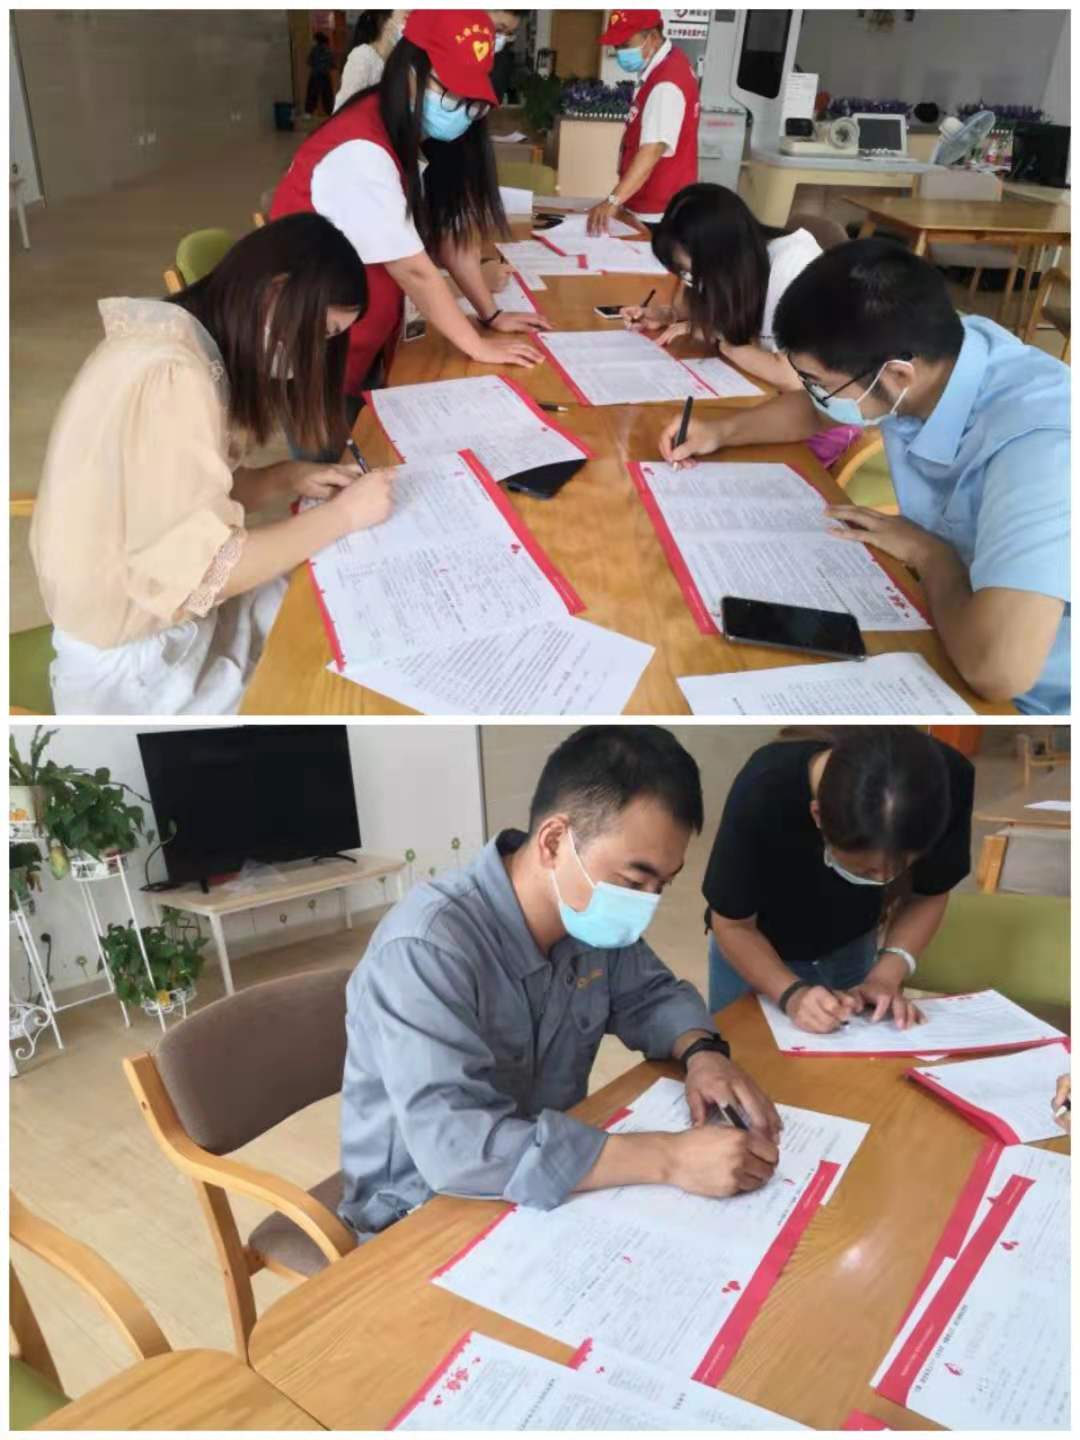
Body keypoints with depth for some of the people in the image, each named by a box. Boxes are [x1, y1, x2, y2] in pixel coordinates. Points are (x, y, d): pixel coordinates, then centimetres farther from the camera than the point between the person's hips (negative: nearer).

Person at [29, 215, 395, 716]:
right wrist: (343, 514, -20)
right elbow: (198, 572, -30)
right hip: (135, 659, -9)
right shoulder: (172, 374, -27)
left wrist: (289, 479, -4)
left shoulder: (180, 339, 4)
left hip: (154, 599, 9)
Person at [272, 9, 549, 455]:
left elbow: (448, 231, 5)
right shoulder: (360, 152, -27)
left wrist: (492, 315, -1)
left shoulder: (413, 134, 1)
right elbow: (414, 269, -25)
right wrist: (478, 346, -17)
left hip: (365, 345, 8)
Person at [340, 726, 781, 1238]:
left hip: (547, 1192, 7)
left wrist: (702, 1052, -14)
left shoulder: (587, 911, -8)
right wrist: (669, 1158, -38)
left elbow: (651, 994, 8)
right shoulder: (427, 948, -30)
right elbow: (456, 1146, -37)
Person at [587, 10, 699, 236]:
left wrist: (614, 201, -45)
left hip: (658, 212, -10)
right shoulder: (664, 66, 10)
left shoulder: (667, 83, -23)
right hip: (648, 207, 10)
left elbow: (653, 149, -35)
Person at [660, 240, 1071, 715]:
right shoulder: (928, 352, -12)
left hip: (1027, 699, -6)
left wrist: (929, 553, -28)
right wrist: (721, 430, -1)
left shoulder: (1039, 444, -37)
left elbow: (997, 668, -47)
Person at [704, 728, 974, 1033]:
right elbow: (732, 925, -22)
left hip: (852, 947, 3)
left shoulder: (951, 781, -31)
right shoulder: (762, 795, -38)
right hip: (752, 949, -2)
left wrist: (886, 975, -27)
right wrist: (792, 993, -37)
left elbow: (927, 896, -12)